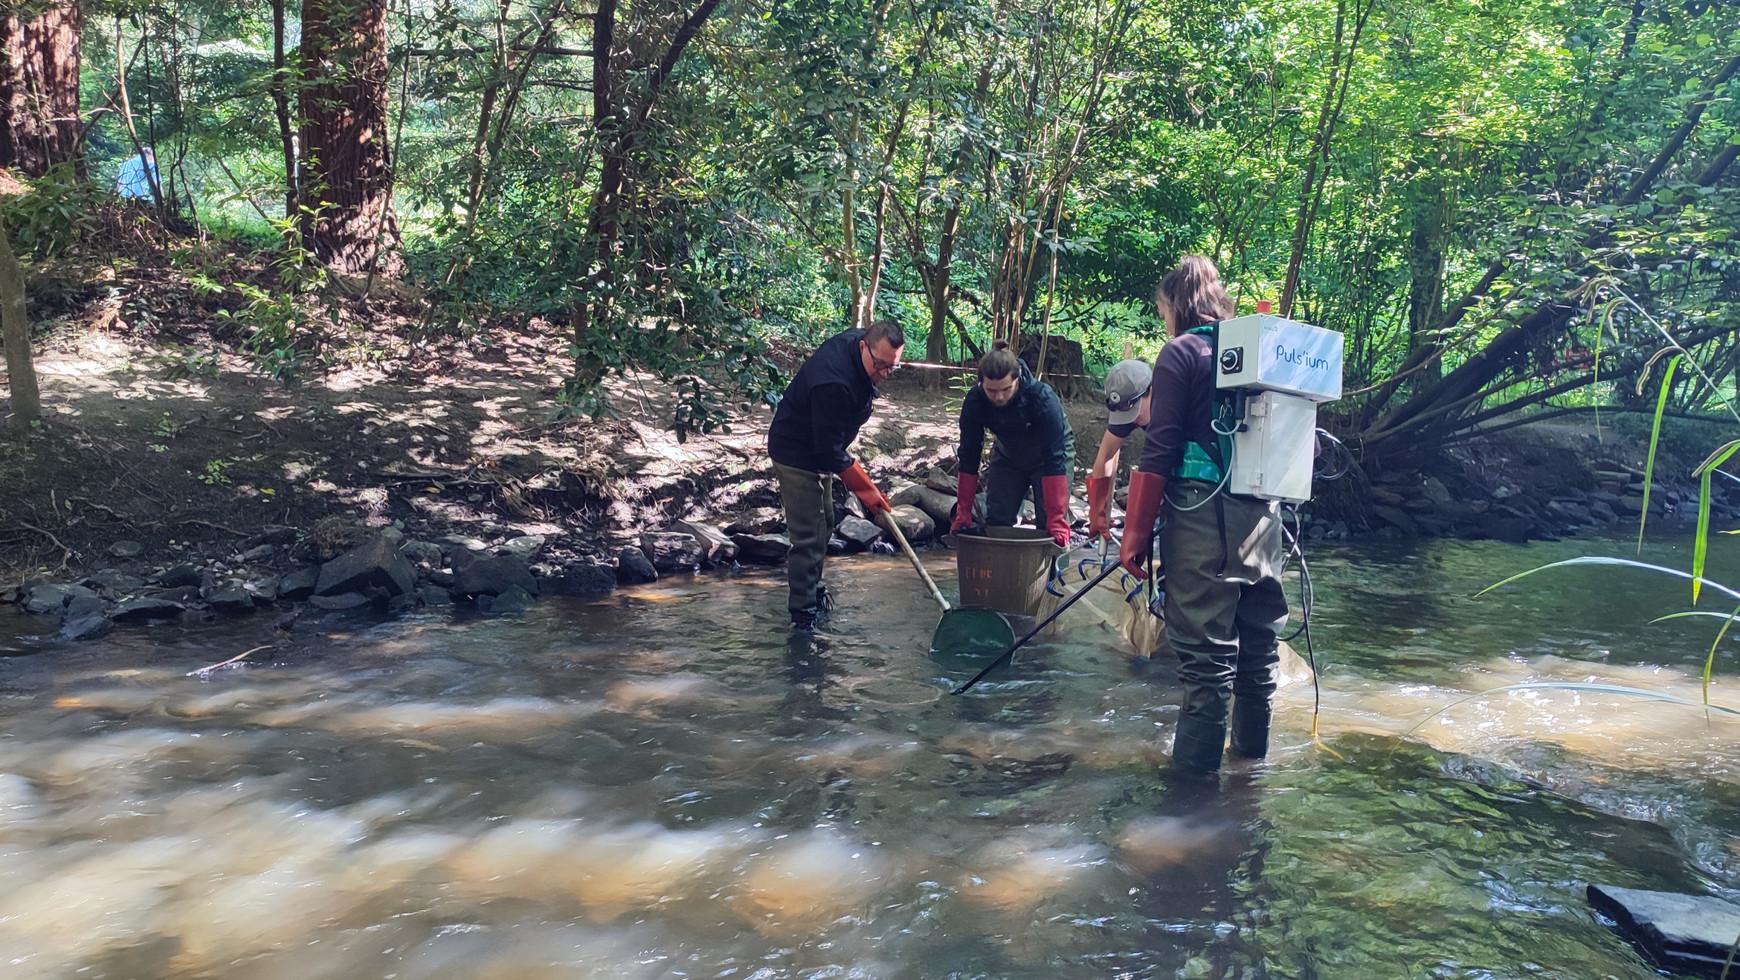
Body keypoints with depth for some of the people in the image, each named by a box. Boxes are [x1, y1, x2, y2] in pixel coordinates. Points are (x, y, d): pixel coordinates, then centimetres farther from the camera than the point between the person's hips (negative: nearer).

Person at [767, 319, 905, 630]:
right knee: (808, 534, -11)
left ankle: (812, 589, 37)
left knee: (824, 524, 20)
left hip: (820, 449, 10)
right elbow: (831, 452, -31)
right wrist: (866, 490, -24)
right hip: (796, 455, -10)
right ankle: (803, 613, -4)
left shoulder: (857, 339, -9)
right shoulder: (834, 384, -38)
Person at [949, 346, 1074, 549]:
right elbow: (969, 458, -17)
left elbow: (1055, 459, -35)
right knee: (996, 522, -4)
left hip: (1050, 453, -3)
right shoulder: (975, 402, -25)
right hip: (1008, 457, 3)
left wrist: (1057, 521, -38)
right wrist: (963, 516, -17)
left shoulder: (1043, 399, -36)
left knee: (1049, 531, -12)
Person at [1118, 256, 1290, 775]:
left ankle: (1197, 758, 1)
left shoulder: (1181, 353, -5)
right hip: (1262, 513, 7)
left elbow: (1159, 452, -10)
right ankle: (1252, 742, 30)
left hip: (1203, 514, -6)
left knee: (1205, 642, -3)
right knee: (1257, 634, 16)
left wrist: (1136, 535, -9)